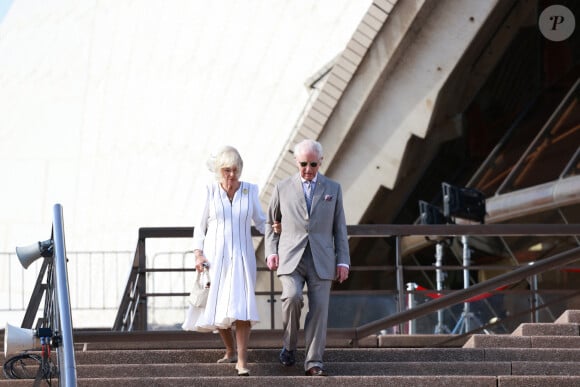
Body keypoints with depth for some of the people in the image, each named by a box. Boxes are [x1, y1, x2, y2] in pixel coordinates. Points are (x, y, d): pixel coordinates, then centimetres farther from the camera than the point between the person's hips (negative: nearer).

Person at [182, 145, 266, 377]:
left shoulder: (250, 191, 2)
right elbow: (200, 226, 4)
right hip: (215, 256, 1)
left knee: (241, 306, -14)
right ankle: (230, 350, 28)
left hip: (241, 257, -1)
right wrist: (198, 255, -6)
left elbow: (260, 221, 12)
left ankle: (242, 361, -14)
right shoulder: (210, 191, 0)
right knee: (218, 307, 4)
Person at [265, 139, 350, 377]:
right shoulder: (282, 188, 8)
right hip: (291, 258, -1)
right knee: (292, 298, -22)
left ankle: (313, 362, 0)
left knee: (319, 308, -6)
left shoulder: (333, 189, 10)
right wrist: (271, 252, 2)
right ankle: (289, 346, 0)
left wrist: (343, 261, 3)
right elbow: (271, 223, 16)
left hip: (321, 260, 1)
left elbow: (339, 229, 11)